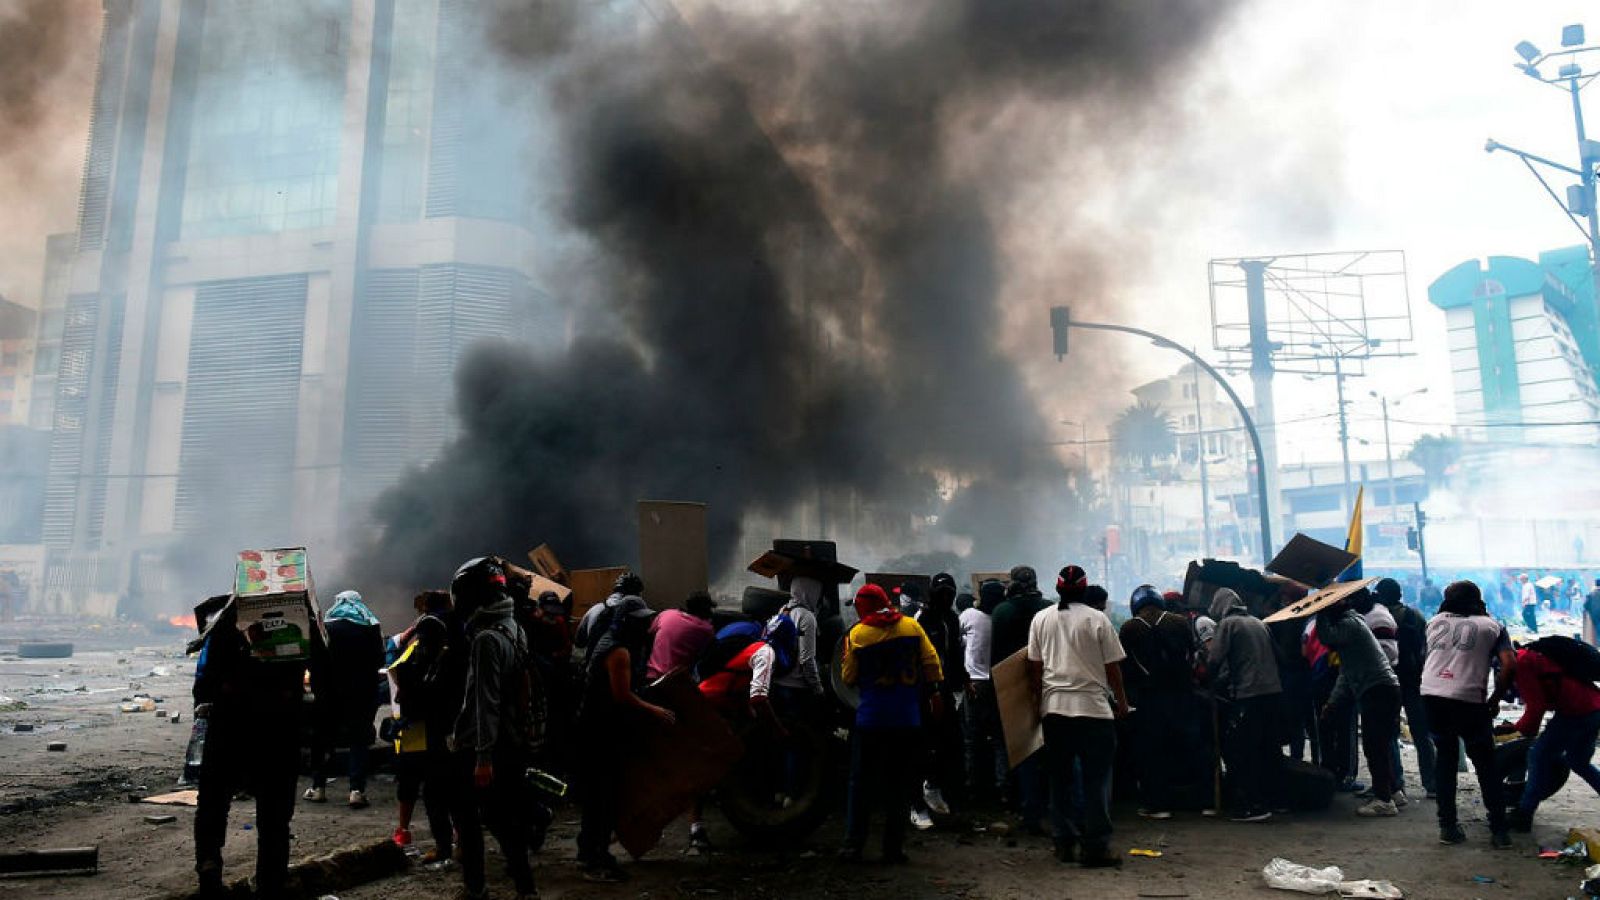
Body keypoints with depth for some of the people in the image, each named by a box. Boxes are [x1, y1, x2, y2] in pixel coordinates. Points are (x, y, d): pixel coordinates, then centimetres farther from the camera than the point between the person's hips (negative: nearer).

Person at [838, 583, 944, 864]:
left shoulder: (857, 634, -4)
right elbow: (931, 662, 3)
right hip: (908, 719, 2)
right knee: (900, 783, 10)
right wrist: (934, 694, 12)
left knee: (861, 782, 8)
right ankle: (894, 848, 12)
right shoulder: (912, 626, 3)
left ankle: (853, 845, 8)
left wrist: (846, 651, 16)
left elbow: (848, 677, 1)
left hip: (871, 719, -2)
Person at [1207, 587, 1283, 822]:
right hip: (1274, 691, 8)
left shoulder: (1228, 623, -4)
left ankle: (1252, 806, -3)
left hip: (1248, 695, -7)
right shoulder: (1259, 622, 16)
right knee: (1268, 749, 16)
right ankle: (1272, 798, 23)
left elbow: (1214, 660, -11)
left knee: (1238, 751, -1)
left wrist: (1211, 682, 7)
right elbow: (1275, 655, 18)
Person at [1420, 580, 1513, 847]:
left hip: (1431, 695, 2)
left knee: (1445, 755, 18)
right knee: (1485, 764, 14)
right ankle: (1499, 830, 15)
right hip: (1469, 700, -2)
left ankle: (1447, 826, 17)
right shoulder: (1492, 626, 13)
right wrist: (1494, 700, 9)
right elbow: (1508, 666, 1)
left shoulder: (1435, 622, 20)